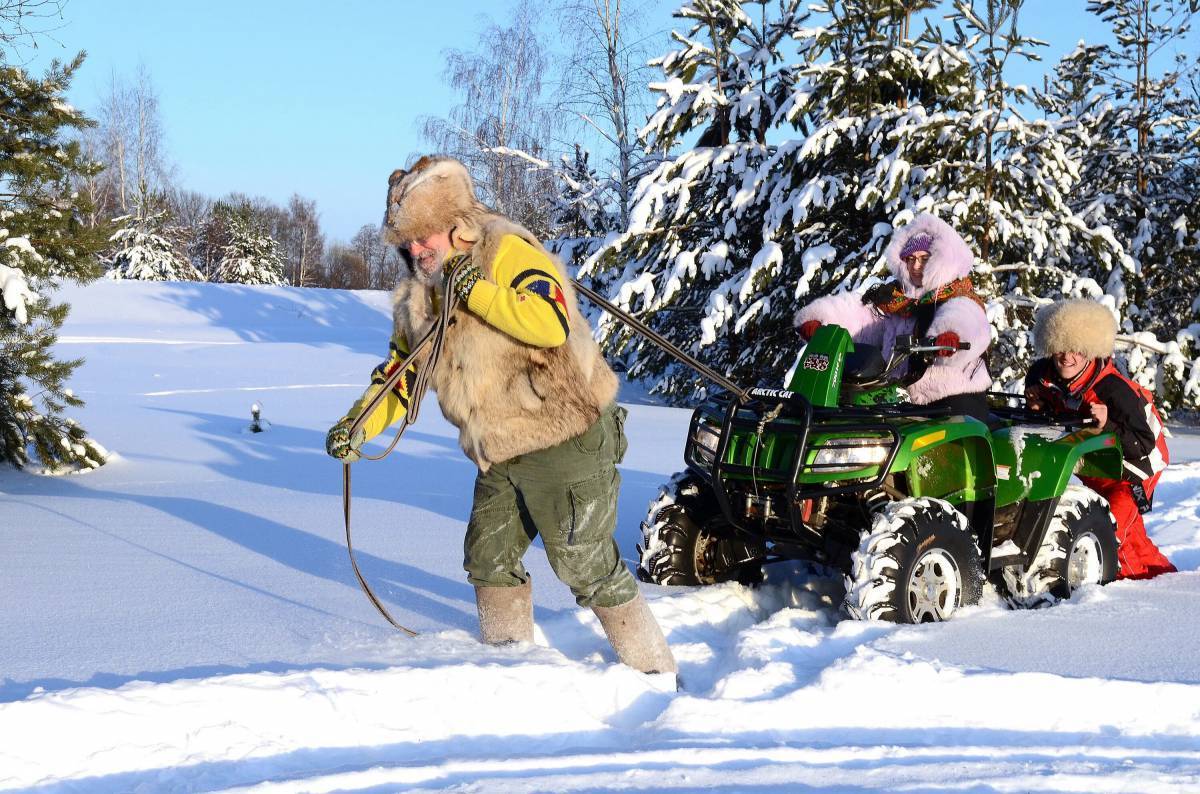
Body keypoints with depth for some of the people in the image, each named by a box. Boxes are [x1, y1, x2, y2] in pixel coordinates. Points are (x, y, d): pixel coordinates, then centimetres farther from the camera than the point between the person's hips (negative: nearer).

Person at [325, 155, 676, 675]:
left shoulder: (507, 252, -15)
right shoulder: (421, 294, 8)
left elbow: (553, 323, -31)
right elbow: (402, 372, 15)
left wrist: (477, 291, -28)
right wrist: (357, 425, 1)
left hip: (566, 439, -8)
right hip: (500, 454, 8)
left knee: (585, 564, -7)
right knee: (488, 559, 14)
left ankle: (654, 672, 7)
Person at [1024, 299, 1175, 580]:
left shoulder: (1114, 389, -33)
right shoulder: (1041, 375, -15)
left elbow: (1143, 444, -32)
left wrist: (1108, 425, -46)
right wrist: (1037, 408, -19)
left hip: (1133, 462, -7)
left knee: (1112, 526, -20)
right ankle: (1158, 569, 40)